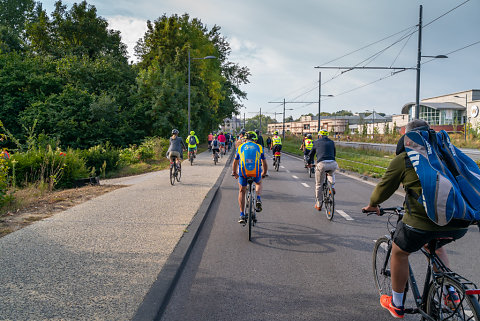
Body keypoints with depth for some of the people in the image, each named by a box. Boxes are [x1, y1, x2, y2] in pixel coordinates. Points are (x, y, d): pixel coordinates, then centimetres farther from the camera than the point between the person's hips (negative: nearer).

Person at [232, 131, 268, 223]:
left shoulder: (240, 147, 18)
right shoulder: (259, 147, 16)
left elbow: (235, 163, 28)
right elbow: (264, 164, 21)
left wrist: (234, 173, 44)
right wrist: (263, 173, 39)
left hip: (243, 172, 0)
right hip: (256, 172, 0)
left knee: (242, 192, 19)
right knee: (258, 183, 34)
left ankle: (242, 215, 11)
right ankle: (258, 199, 8)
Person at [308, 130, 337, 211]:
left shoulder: (317, 142, 18)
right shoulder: (331, 142, 25)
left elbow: (311, 154, 26)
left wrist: (309, 163, 44)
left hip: (322, 164, -2)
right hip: (332, 164, 2)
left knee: (319, 185, 14)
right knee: (331, 173, 40)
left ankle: (318, 205, 21)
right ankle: (332, 186, 19)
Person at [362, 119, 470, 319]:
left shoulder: (402, 160, 3)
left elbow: (384, 188, 10)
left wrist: (372, 205, 31)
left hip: (423, 219, -5)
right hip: (460, 223, 6)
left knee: (399, 253, 20)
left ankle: (396, 304, 33)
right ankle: (450, 293, 28)